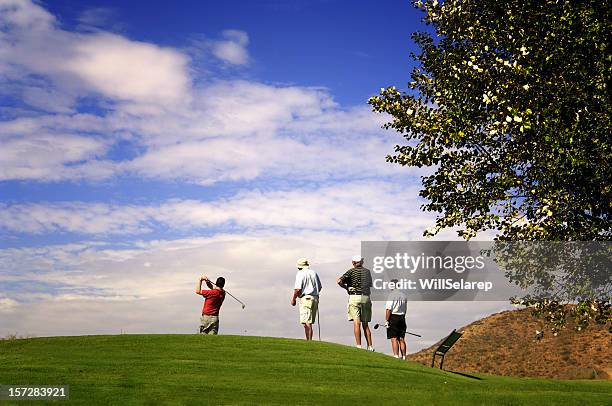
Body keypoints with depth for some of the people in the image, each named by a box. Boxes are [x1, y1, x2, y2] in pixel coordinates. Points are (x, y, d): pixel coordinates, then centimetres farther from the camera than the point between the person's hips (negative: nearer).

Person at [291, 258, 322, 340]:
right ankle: (310, 340, 17)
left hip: (305, 298, -8)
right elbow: (320, 287, 21)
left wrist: (293, 299, -3)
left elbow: (298, 289, -15)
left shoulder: (300, 274, -7)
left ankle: (309, 341, -15)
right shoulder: (314, 273, 14)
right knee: (309, 322, 14)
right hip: (315, 298, 8)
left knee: (306, 322, -10)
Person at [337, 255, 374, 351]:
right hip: (366, 297, 4)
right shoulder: (367, 271, 13)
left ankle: (358, 346, -15)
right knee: (365, 324, 11)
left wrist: (346, 287, 4)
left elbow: (339, 281, -12)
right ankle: (370, 346, 8)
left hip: (354, 297, -4)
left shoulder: (351, 271, 0)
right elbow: (370, 285, 23)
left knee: (356, 323, -8)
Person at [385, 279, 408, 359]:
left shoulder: (391, 295, -12)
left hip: (393, 317, -7)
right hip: (402, 318, 7)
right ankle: (403, 357, 14)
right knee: (401, 339, 11)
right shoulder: (403, 295, 10)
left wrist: (387, 321, -12)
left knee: (394, 339, -3)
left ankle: (396, 356, -7)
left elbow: (388, 309, -17)